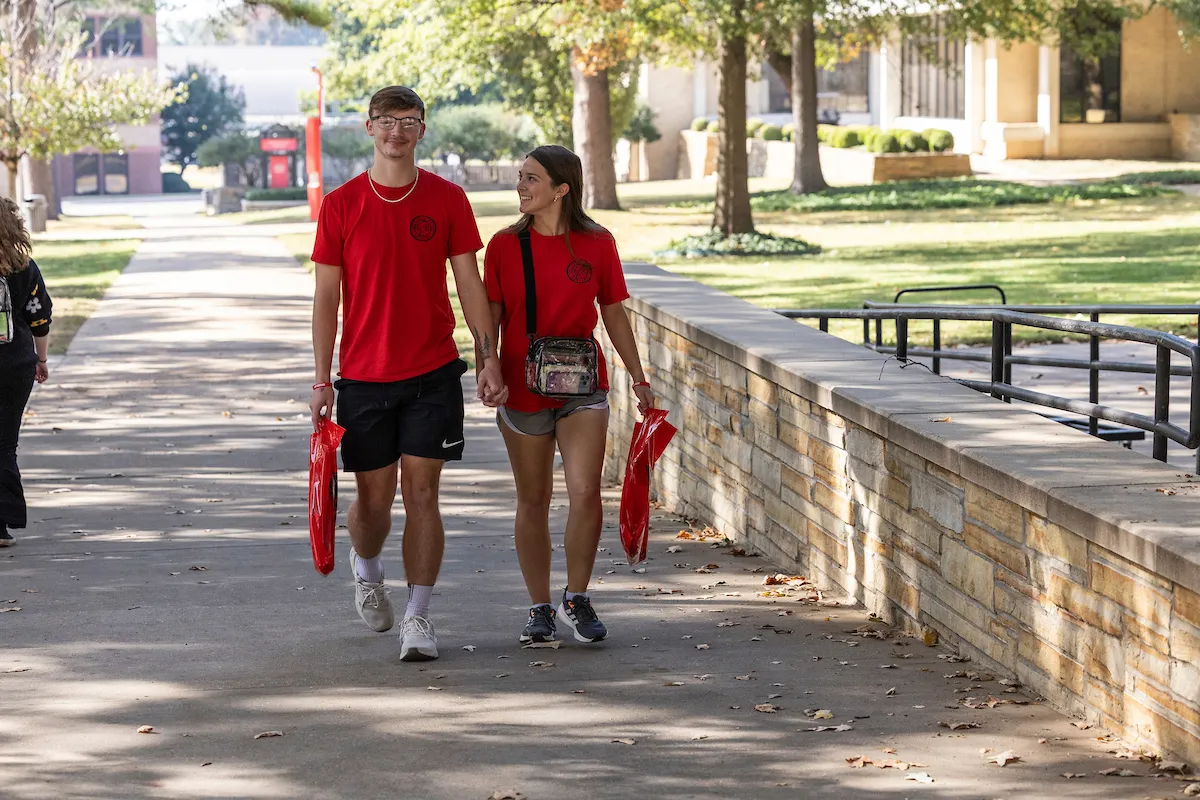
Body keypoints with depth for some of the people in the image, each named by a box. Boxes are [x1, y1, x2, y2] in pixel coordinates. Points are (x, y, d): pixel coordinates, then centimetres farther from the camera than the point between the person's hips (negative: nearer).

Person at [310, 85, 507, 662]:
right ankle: (365, 568, 39)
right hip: (364, 375, 0)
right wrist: (322, 380, -2)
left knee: (421, 493, -4)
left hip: (433, 374, 0)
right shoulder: (341, 205, 0)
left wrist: (489, 359, -4)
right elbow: (327, 298, 2)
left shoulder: (447, 200, 1)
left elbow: (469, 285, 4)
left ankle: (418, 616, 3)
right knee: (374, 497, 7)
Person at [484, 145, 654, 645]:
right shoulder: (505, 245, 0)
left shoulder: (597, 244, 0)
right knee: (533, 500, 7)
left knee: (585, 491, -13)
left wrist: (639, 378, 10)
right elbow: (491, 317, 2)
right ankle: (540, 608, 18)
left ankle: (576, 600, 3)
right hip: (523, 385, 1)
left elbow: (614, 315, 8)